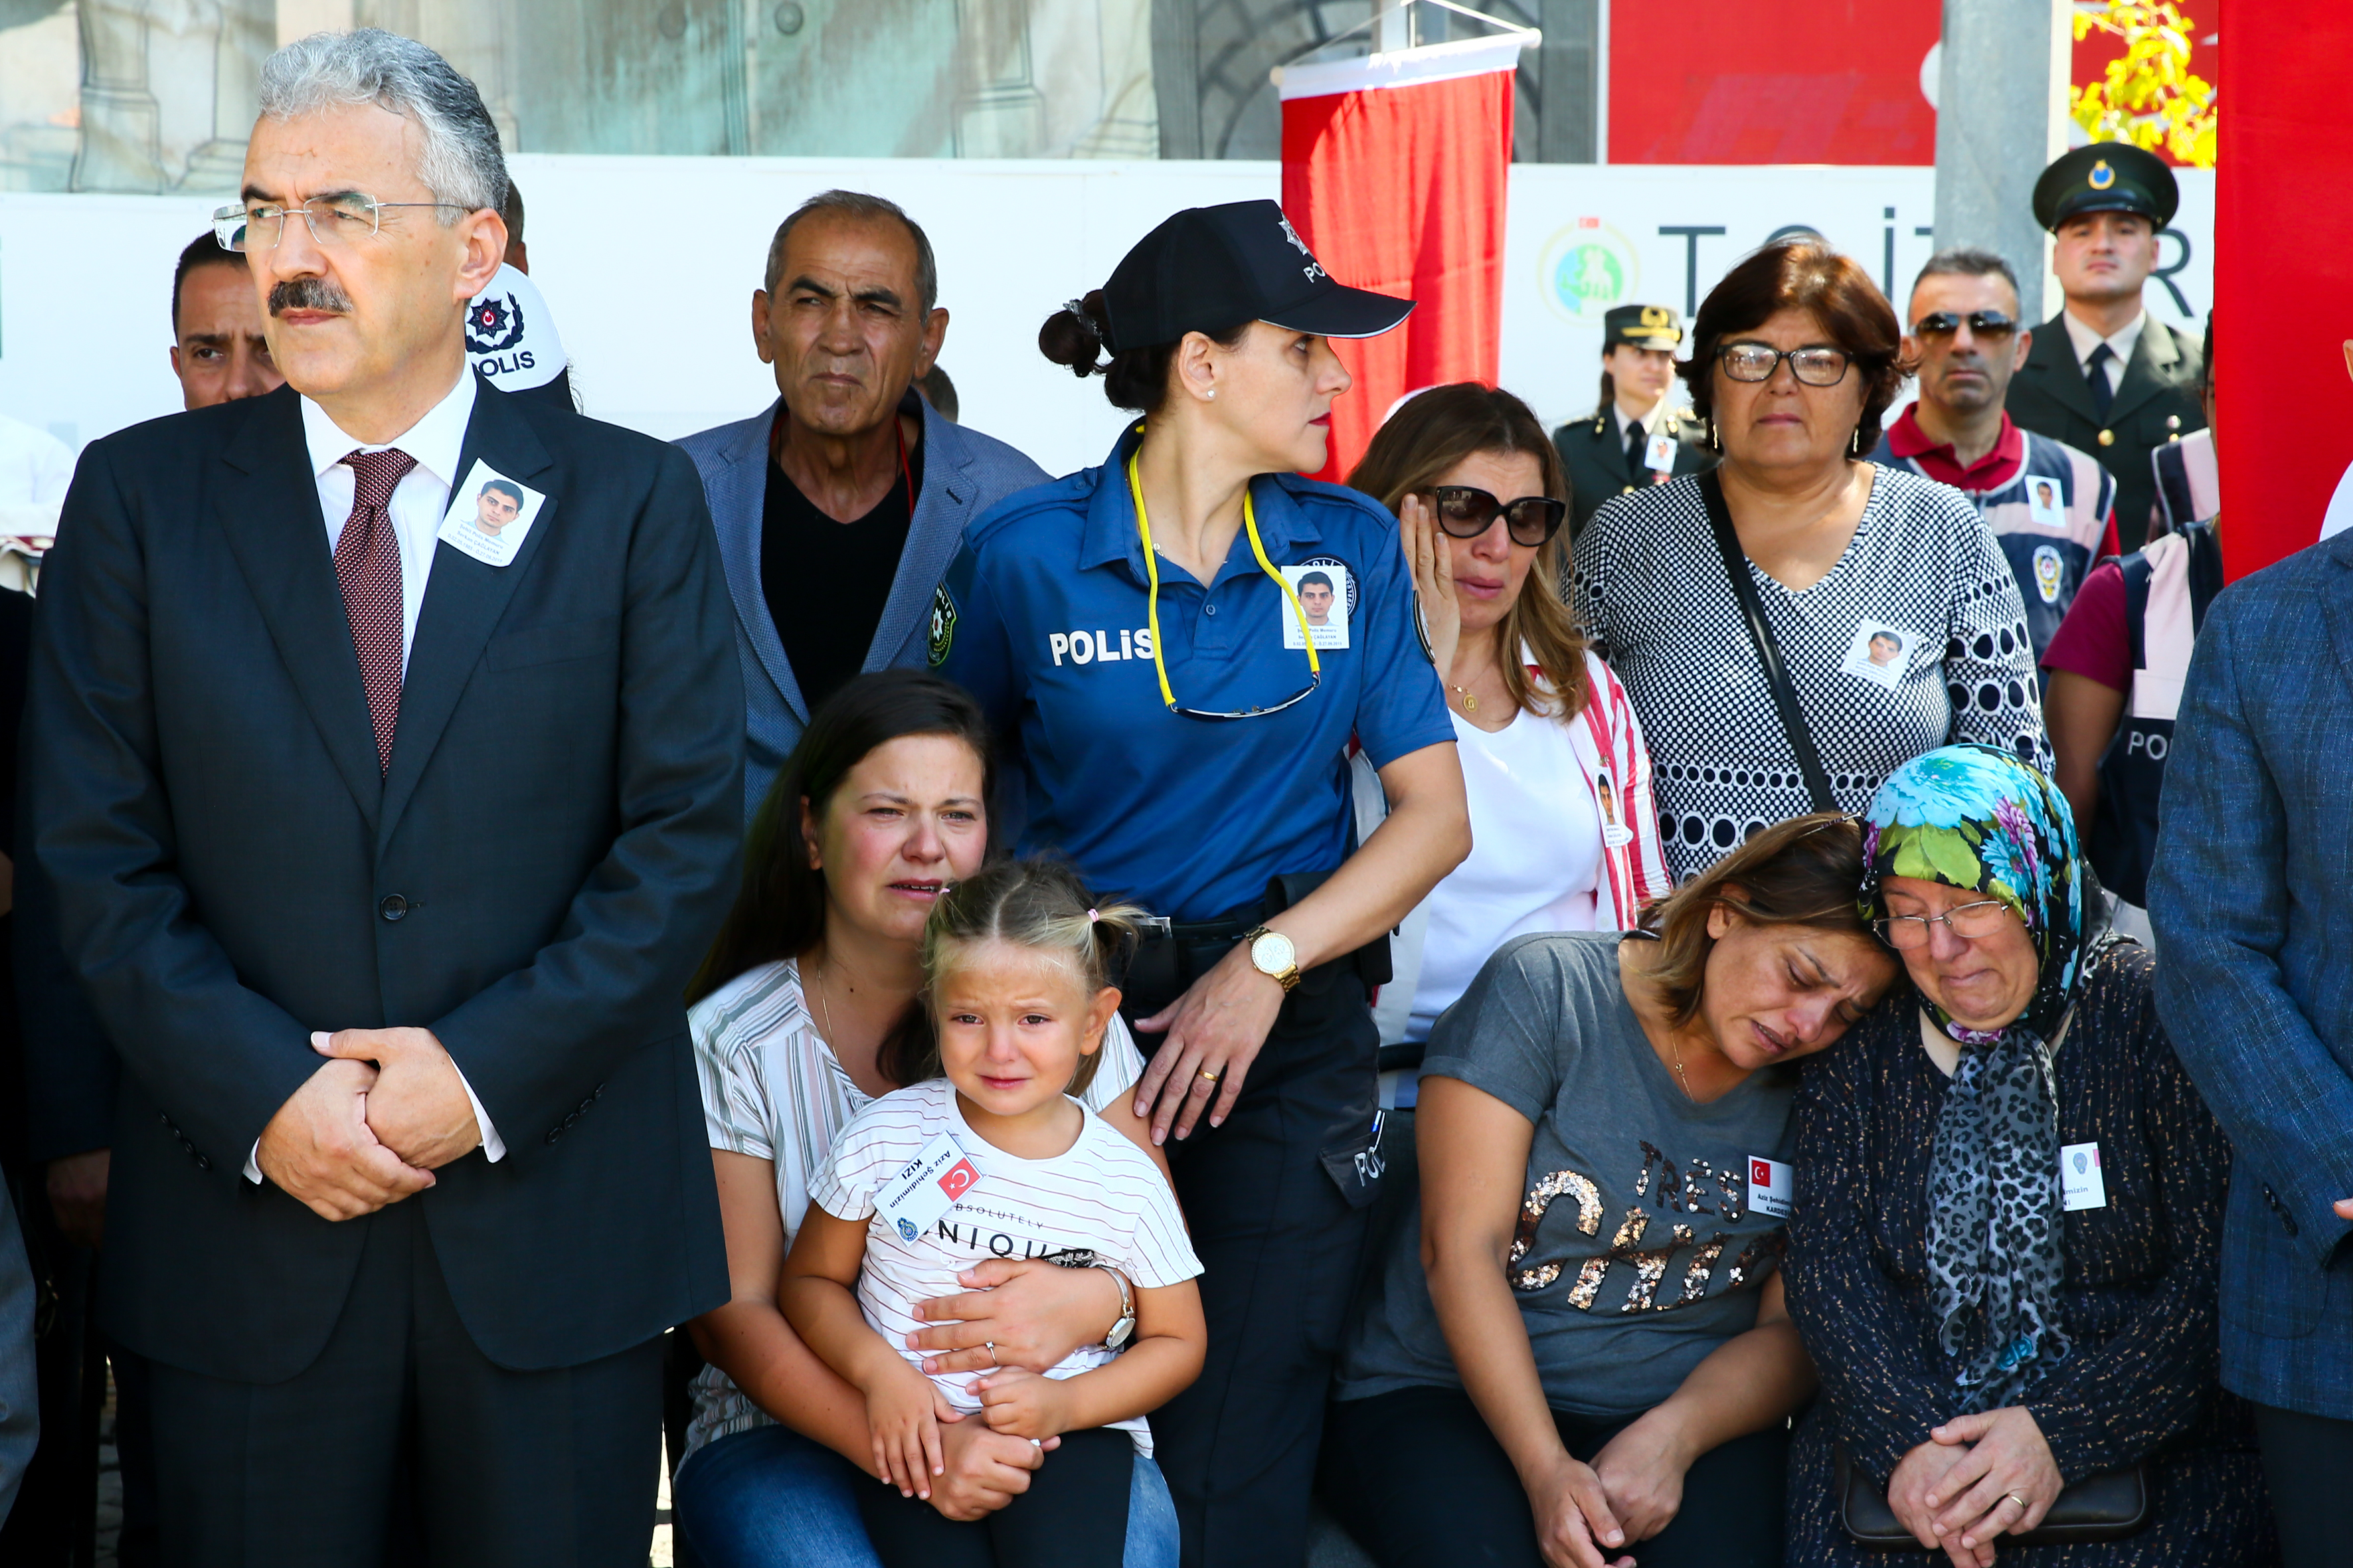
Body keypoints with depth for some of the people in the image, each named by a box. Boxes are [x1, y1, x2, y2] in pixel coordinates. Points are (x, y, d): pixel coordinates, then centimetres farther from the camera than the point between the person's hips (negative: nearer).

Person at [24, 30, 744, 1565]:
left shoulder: (632, 499, 1)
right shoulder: (142, 495, 4)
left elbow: (688, 835, -3)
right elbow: (96, 851, 0)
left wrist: (490, 1072, -12)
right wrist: (263, 1093, -12)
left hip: (553, 1210, 0)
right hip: (248, 1204, 1)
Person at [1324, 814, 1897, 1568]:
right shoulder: (1543, 989, -6)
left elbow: (1792, 1329, 1)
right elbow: (1461, 1250, -11)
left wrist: (1672, 1438, -19)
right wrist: (1546, 1469, -22)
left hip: (1697, 1413, 2)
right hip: (1446, 1393, -2)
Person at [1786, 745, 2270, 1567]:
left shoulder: (2154, 1018, -3)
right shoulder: (1859, 1040, 6)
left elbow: (2219, 1279, -9)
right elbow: (1827, 1265, -1)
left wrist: (2063, 1434, -18)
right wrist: (1906, 1438, -17)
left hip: (2145, 1436, -2)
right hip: (1896, 1425, 2)